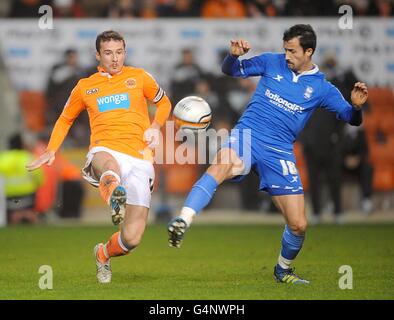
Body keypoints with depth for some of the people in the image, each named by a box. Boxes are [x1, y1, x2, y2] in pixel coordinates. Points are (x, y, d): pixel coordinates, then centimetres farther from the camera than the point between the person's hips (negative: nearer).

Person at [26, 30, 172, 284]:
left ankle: (104, 254, 25)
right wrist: (51, 151, 19)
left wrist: (156, 126, 6)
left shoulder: (139, 77, 15)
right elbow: (65, 119, 33)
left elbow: (164, 103, 27)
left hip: (138, 158, 1)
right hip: (104, 152, -1)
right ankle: (114, 195, -79)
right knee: (109, 164, -44)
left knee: (132, 239, -9)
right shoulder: (85, 87, 18)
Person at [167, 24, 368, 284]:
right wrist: (234, 55, -10)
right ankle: (183, 222, -51)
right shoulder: (272, 62, 6)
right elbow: (231, 71, 13)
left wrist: (357, 106, -18)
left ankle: (284, 270, 29)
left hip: (279, 153, 2)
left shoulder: (321, 88, 6)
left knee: (298, 225, -1)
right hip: (247, 135, -2)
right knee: (221, 165, -38)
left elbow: (353, 119, 6)